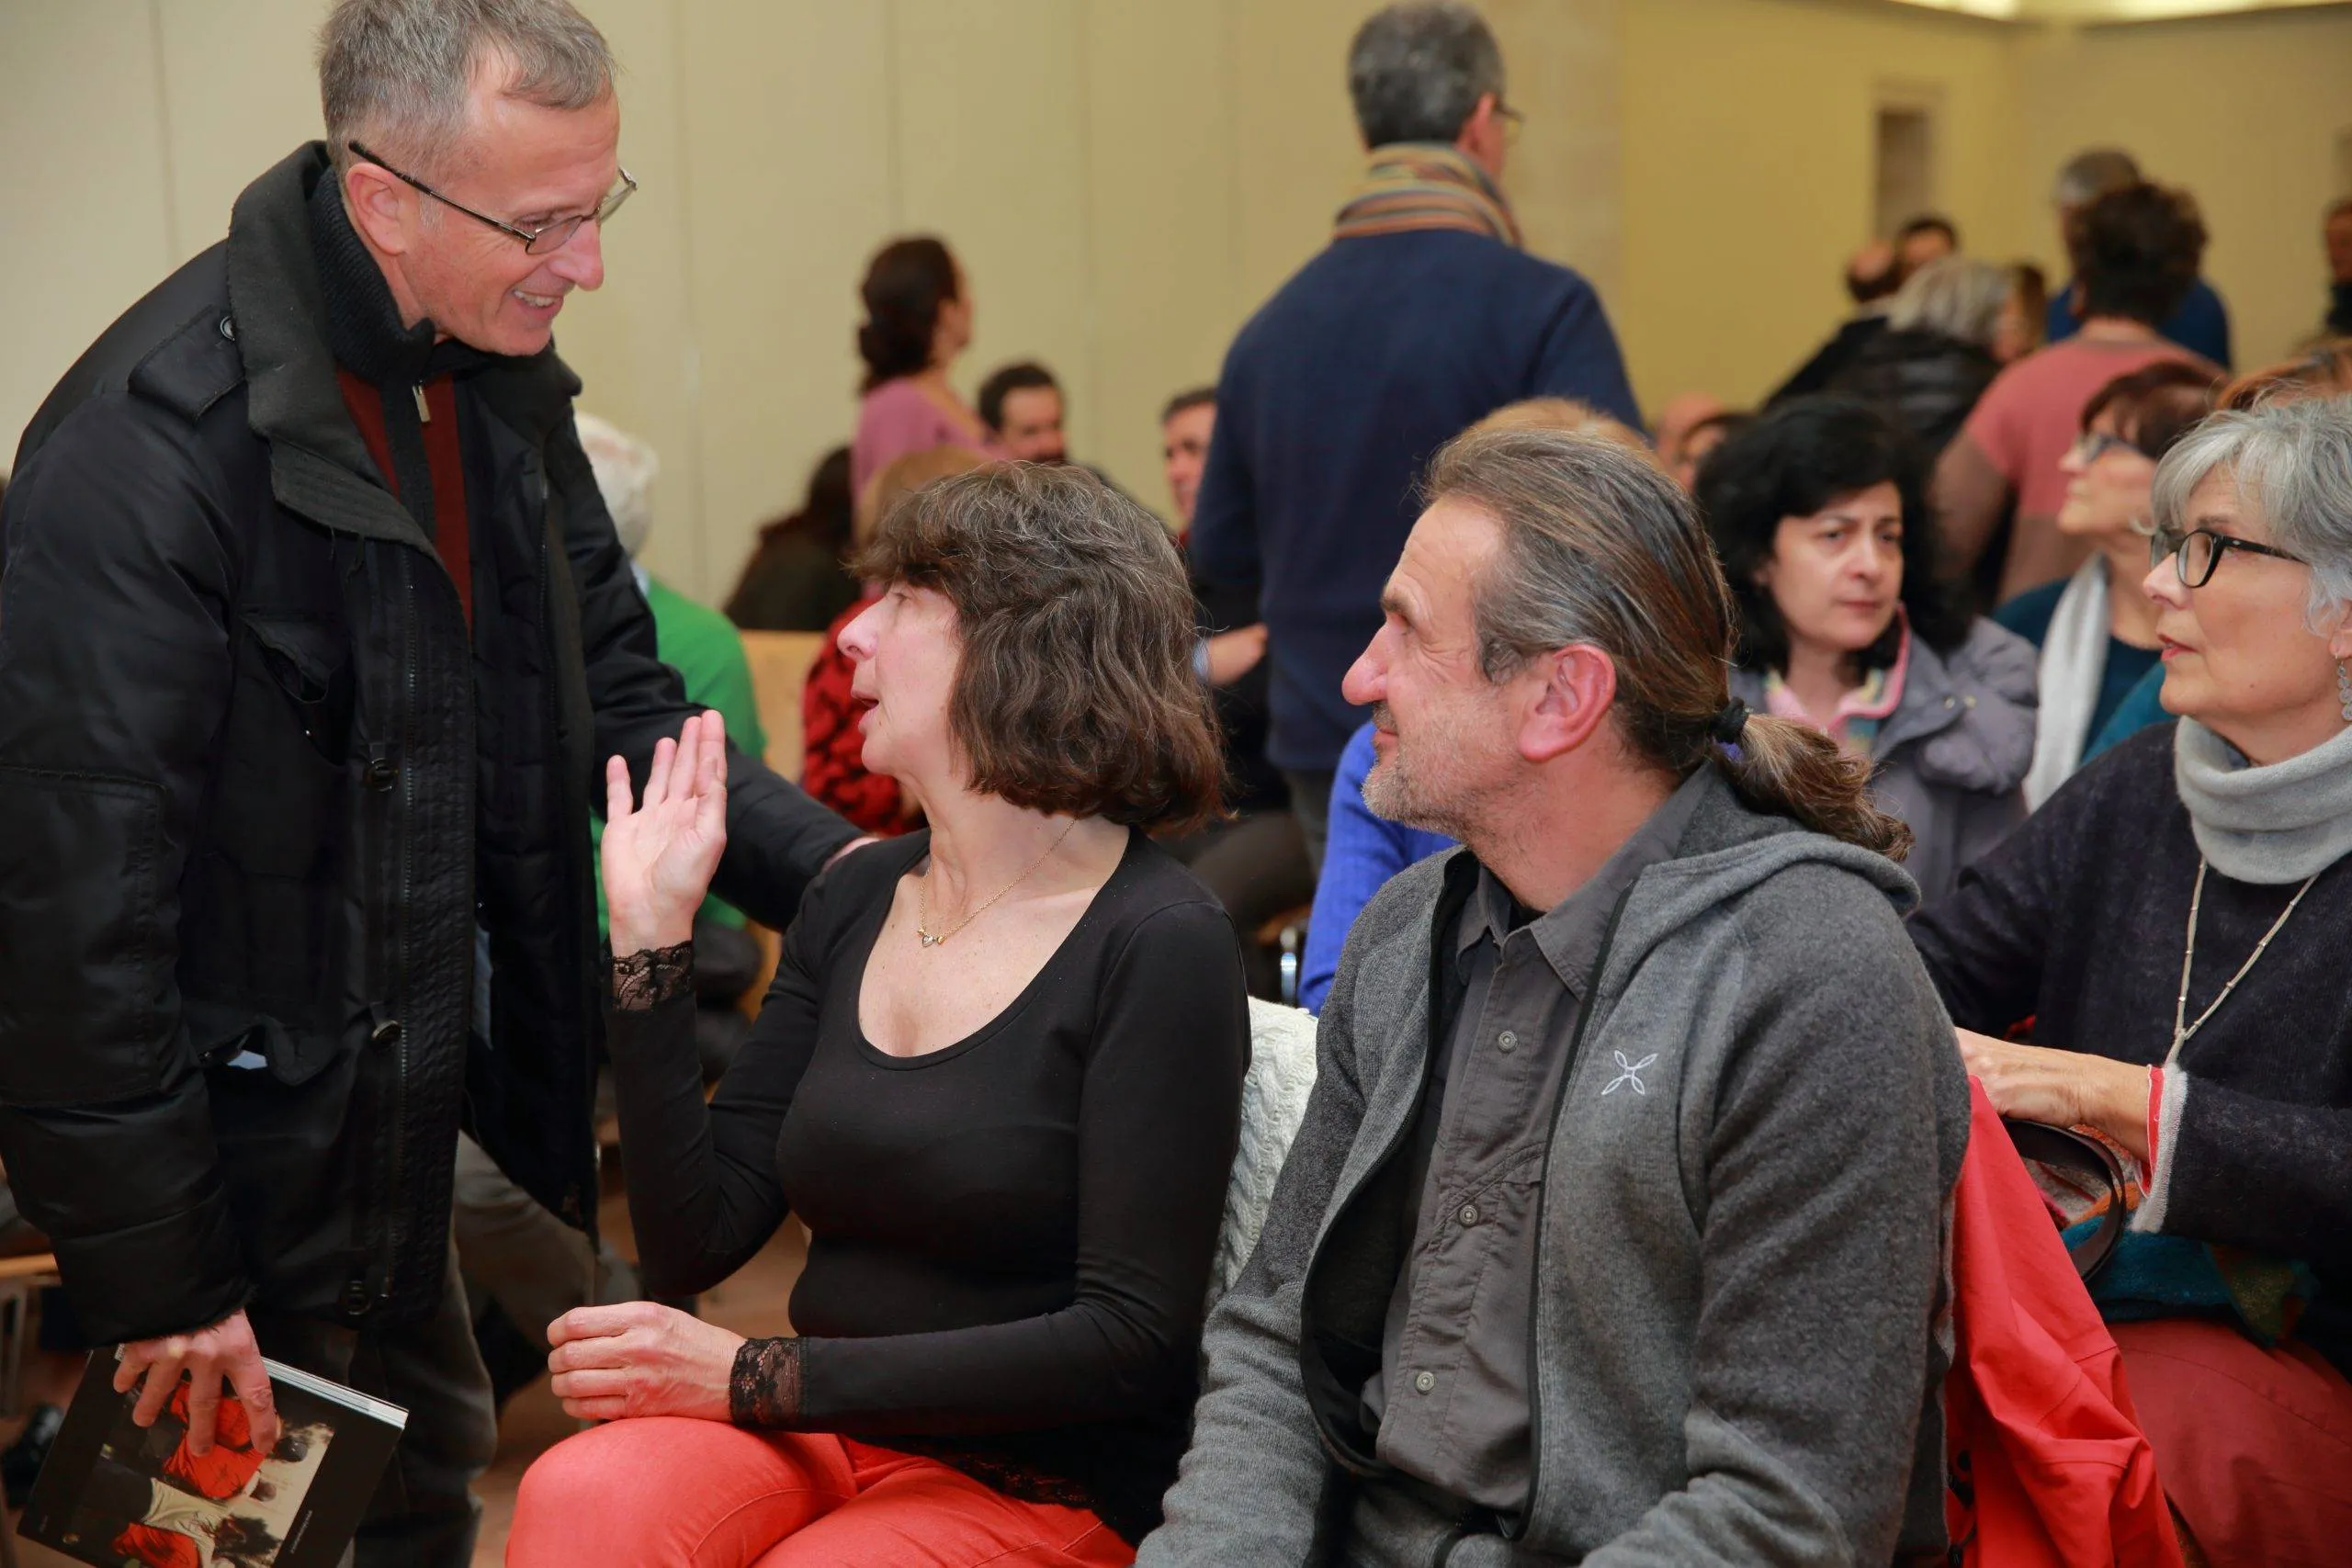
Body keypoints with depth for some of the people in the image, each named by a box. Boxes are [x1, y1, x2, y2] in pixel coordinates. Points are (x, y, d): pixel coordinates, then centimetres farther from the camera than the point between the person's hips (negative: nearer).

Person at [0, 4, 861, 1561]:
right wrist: (159, 1279, -18)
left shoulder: (496, 380, 0)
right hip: (247, 1177, -8)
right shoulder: (151, 445, -25)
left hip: (411, 1125, 8)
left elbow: (616, 703, 8)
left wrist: (836, 868, -9)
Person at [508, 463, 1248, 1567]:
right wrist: (649, 930, -2)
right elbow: (696, 1239, 6)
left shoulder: (1155, 947, -10)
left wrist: (757, 1379, -18)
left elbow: (1132, 1340, -16)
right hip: (819, 1434, 5)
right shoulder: (857, 898, 9)